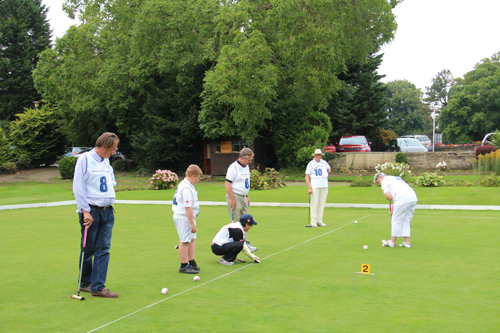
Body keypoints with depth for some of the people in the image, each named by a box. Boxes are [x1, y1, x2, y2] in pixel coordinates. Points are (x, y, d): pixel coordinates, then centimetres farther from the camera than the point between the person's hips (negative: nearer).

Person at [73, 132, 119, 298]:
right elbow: (78, 187, -11)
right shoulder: (84, 159, -7)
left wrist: (109, 202, 7)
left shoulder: (106, 161, 15)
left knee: (104, 249, 0)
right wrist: (85, 211, -15)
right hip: (91, 211, -6)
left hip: (107, 211, 6)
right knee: (88, 250, 5)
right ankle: (85, 283, 21)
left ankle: (98, 287, 2)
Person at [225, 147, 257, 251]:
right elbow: (227, 184, -17)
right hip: (235, 197, -8)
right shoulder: (234, 167, -14)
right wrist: (231, 199, -20)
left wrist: (247, 197, 19)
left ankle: (244, 243, 19)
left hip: (243, 197, 8)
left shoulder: (246, 167, 13)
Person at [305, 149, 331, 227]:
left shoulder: (324, 162, 12)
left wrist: (328, 173, 13)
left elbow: (329, 167, 35)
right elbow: (307, 176, -4)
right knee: (314, 204, -6)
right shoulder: (311, 164, -1)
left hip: (324, 186, 4)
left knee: (322, 204, 5)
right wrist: (309, 187, -13)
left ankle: (320, 221, 11)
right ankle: (313, 222, -2)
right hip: (315, 187, -4)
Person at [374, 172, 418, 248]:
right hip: (413, 197, 8)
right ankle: (407, 242, 13)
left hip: (403, 199, -8)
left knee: (396, 221, 4)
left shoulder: (384, 181, 8)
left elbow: (389, 197, -4)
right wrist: (393, 208, 30)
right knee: (406, 221, 16)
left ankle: (392, 242, 13)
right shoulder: (395, 179, 33)